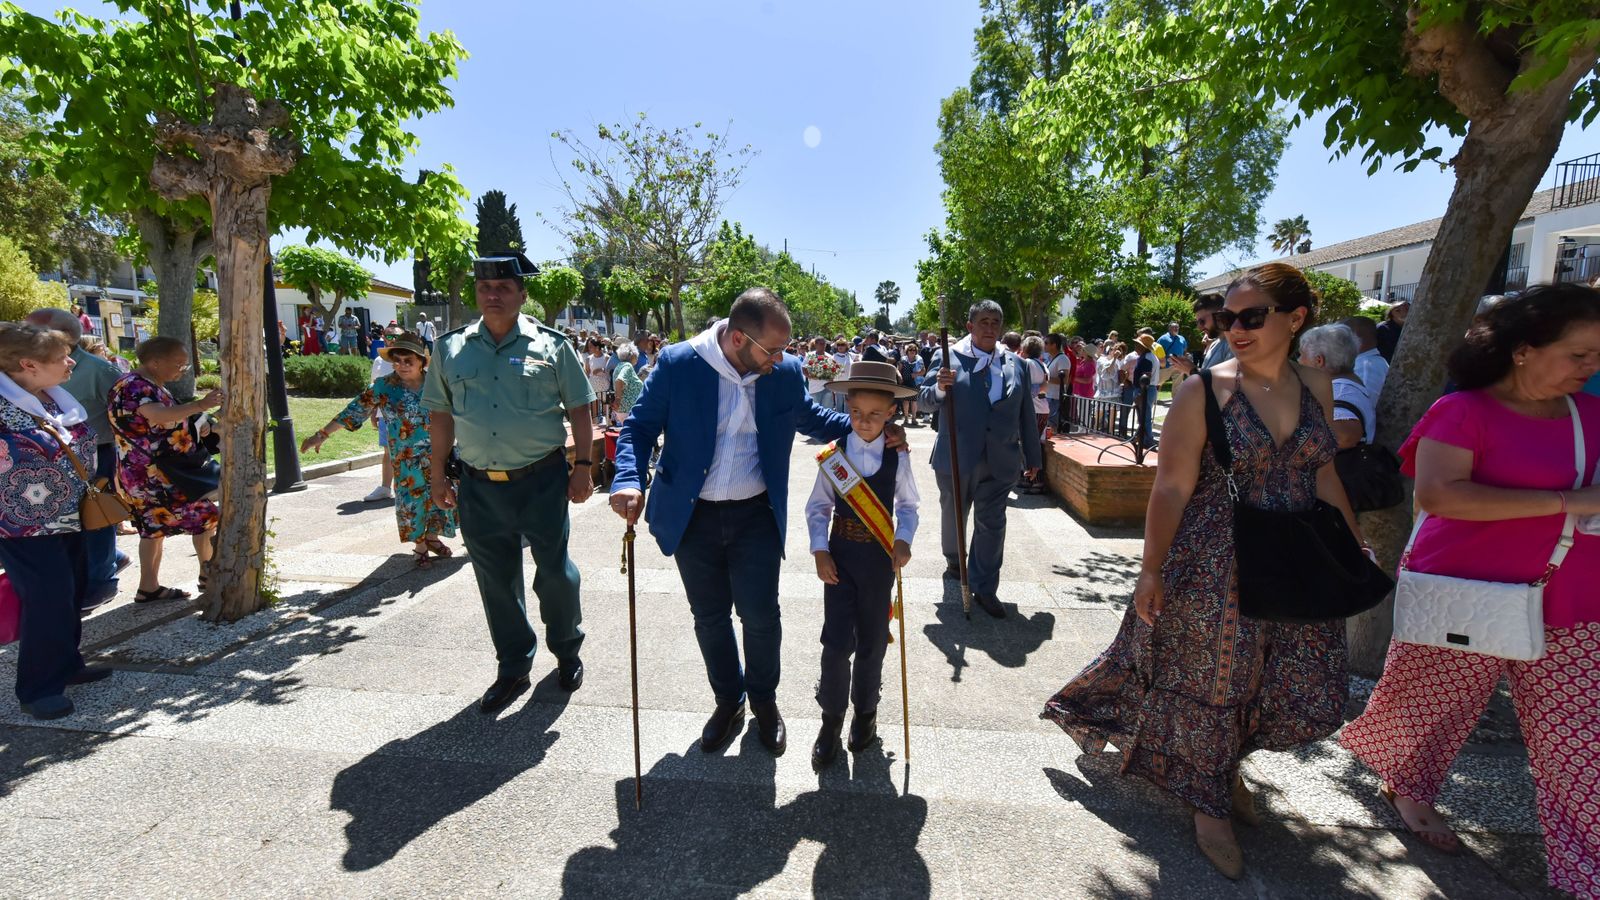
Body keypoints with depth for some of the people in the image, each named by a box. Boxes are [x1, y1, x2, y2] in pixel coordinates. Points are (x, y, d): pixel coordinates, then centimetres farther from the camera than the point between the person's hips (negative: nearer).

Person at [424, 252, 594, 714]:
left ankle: (568, 652, 33)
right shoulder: (450, 348, 6)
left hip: (542, 481, -3)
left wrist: (583, 465, -5)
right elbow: (441, 415, 12)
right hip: (479, 486, 3)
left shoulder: (551, 345, -2)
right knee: (496, 582, 12)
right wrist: (438, 474, 10)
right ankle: (513, 669, 30)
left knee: (555, 573, 7)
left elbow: (580, 411, 0)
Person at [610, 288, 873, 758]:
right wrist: (629, 480, -23)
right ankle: (728, 700, 39)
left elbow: (810, 417, 13)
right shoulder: (677, 364, -12)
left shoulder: (785, 372, -5)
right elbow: (640, 426, -5)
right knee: (709, 617, 15)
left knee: (760, 615, 6)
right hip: (693, 517, 0)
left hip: (757, 516, 1)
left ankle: (764, 701, 35)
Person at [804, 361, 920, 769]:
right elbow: (817, 508, 0)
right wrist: (820, 550, -9)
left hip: (879, 558, 1)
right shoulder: (834, 455, -6)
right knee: (836, 643, -4)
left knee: (872, 641, 13)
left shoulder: (897, 457, -5)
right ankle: (831, 719, 18)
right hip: (840, 556, -1)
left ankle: (865, 711, 36)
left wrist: (903, 540, -9)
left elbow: (907, 505, 6)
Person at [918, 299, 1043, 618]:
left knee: (991, 524, 3)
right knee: (953, 515, 17)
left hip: (999, 460, 2)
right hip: (956, 458, -1)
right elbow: (925, 401, -3)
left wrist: (1032, 457, 12)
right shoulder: (947, 358, -3)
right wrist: (940, 387, -25)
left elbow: (1026, 414, 10)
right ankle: (953, 561, 44)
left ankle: (985, 588, 13)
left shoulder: (1016, 364, 7)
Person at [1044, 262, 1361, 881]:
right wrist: (1151, 570, -13)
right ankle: (1209, 803, 33)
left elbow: (1323, 477, 13)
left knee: (1310, 693, 12)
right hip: (1214, 567, -5)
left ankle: (1226, 759, 41)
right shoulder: (1203, 391, -12)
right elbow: (1171, 487, -13)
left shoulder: (1317, 389, 4)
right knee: (1209, 684, 9)